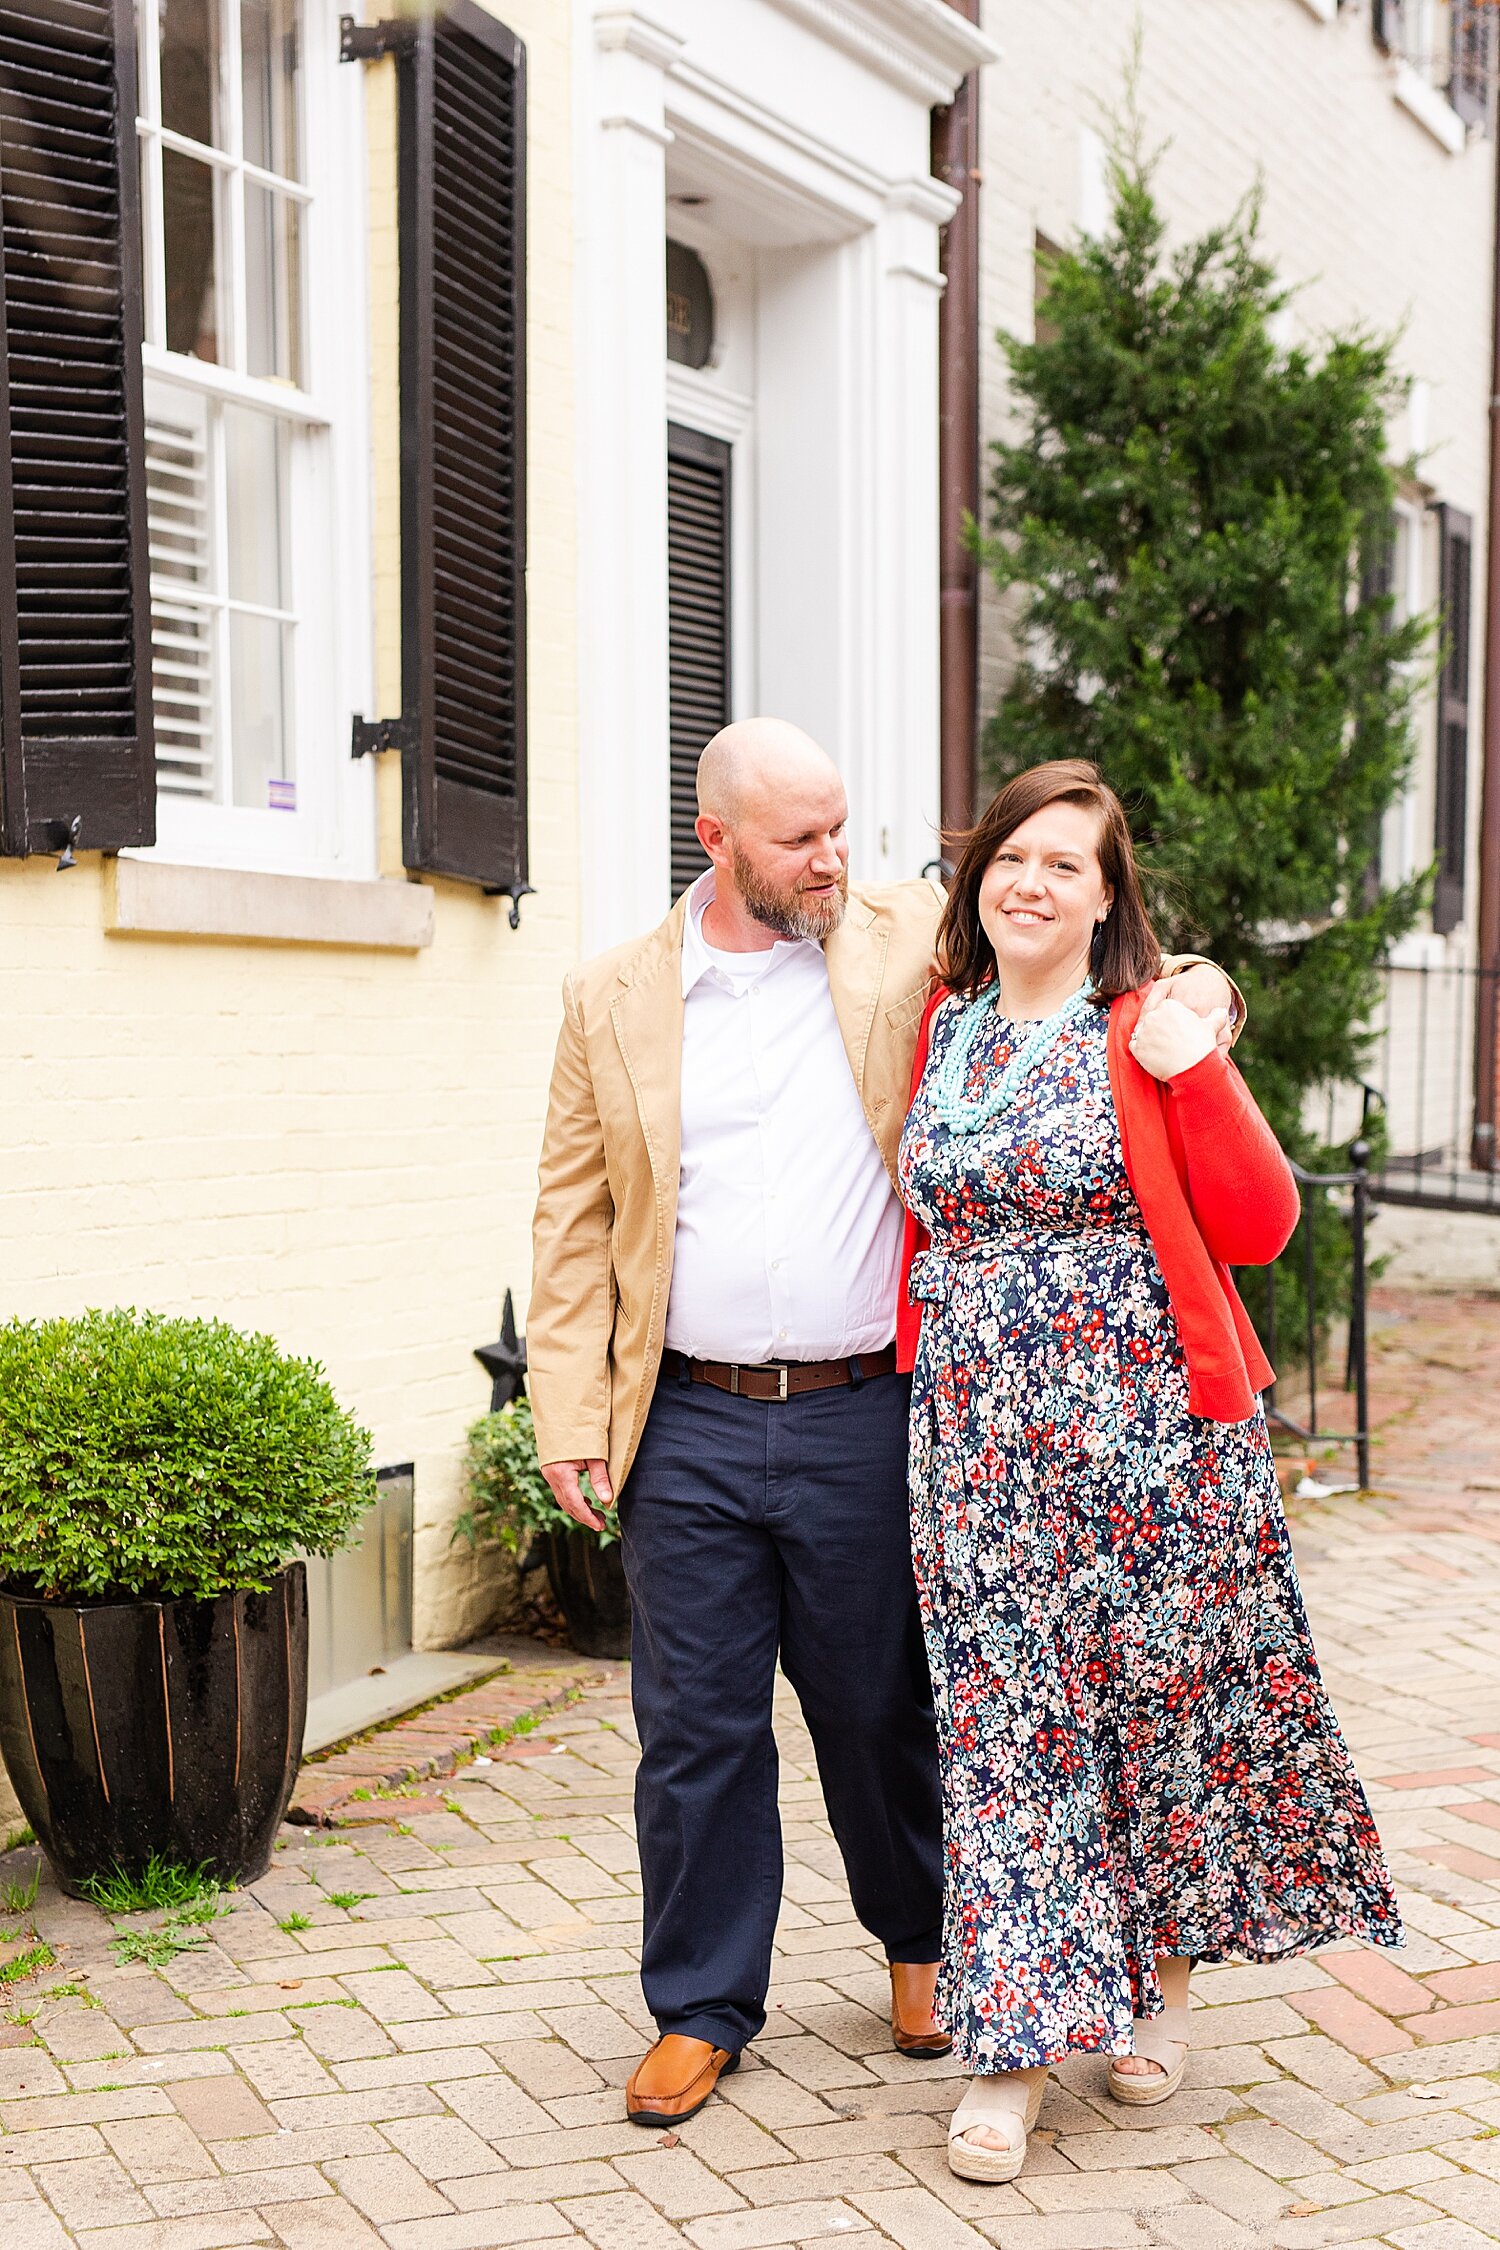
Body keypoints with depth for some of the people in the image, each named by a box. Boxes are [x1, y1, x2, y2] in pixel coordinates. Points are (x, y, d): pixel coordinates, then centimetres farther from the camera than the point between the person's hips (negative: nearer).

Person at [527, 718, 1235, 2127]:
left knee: (880, 1707, 13)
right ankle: (704, 2007, 23)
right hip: (688, 1430, 1)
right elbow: (575, 1218, 6)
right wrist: (570, 1412, 0)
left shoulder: (909, 942, 1)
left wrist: (1190, 987, -11)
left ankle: (921, 1943, 38)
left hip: (860, 1419, 0)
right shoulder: (613, 1002, 4)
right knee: (695, 1728, 7)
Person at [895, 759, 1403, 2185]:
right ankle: (1013, 2039, 9)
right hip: (980, 1442, 3)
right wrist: (928, 1376, 7)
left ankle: (1157, 1975, 30)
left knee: (1162, 1691, 7)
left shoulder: (1153, 1037, -3)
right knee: (1003, 1713, 2)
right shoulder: (939, 1032, 9)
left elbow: (1258, 1229, -7)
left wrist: (1198, 1077, -18)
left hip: (1145, 1429, -3)